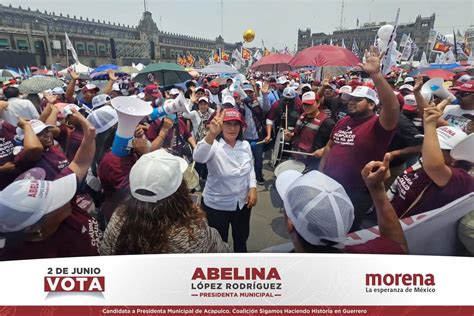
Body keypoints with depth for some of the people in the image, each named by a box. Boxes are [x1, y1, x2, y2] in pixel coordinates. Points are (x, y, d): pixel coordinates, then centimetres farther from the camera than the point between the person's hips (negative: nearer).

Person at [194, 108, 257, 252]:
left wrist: (252, 188, -6)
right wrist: (211, 134, -57)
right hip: (217, 204, -4)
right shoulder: (214, 146, -20)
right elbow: (198, 157, -43)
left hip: (242, 202, 5)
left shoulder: (245, 145, -5)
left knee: (242, 237, 26)